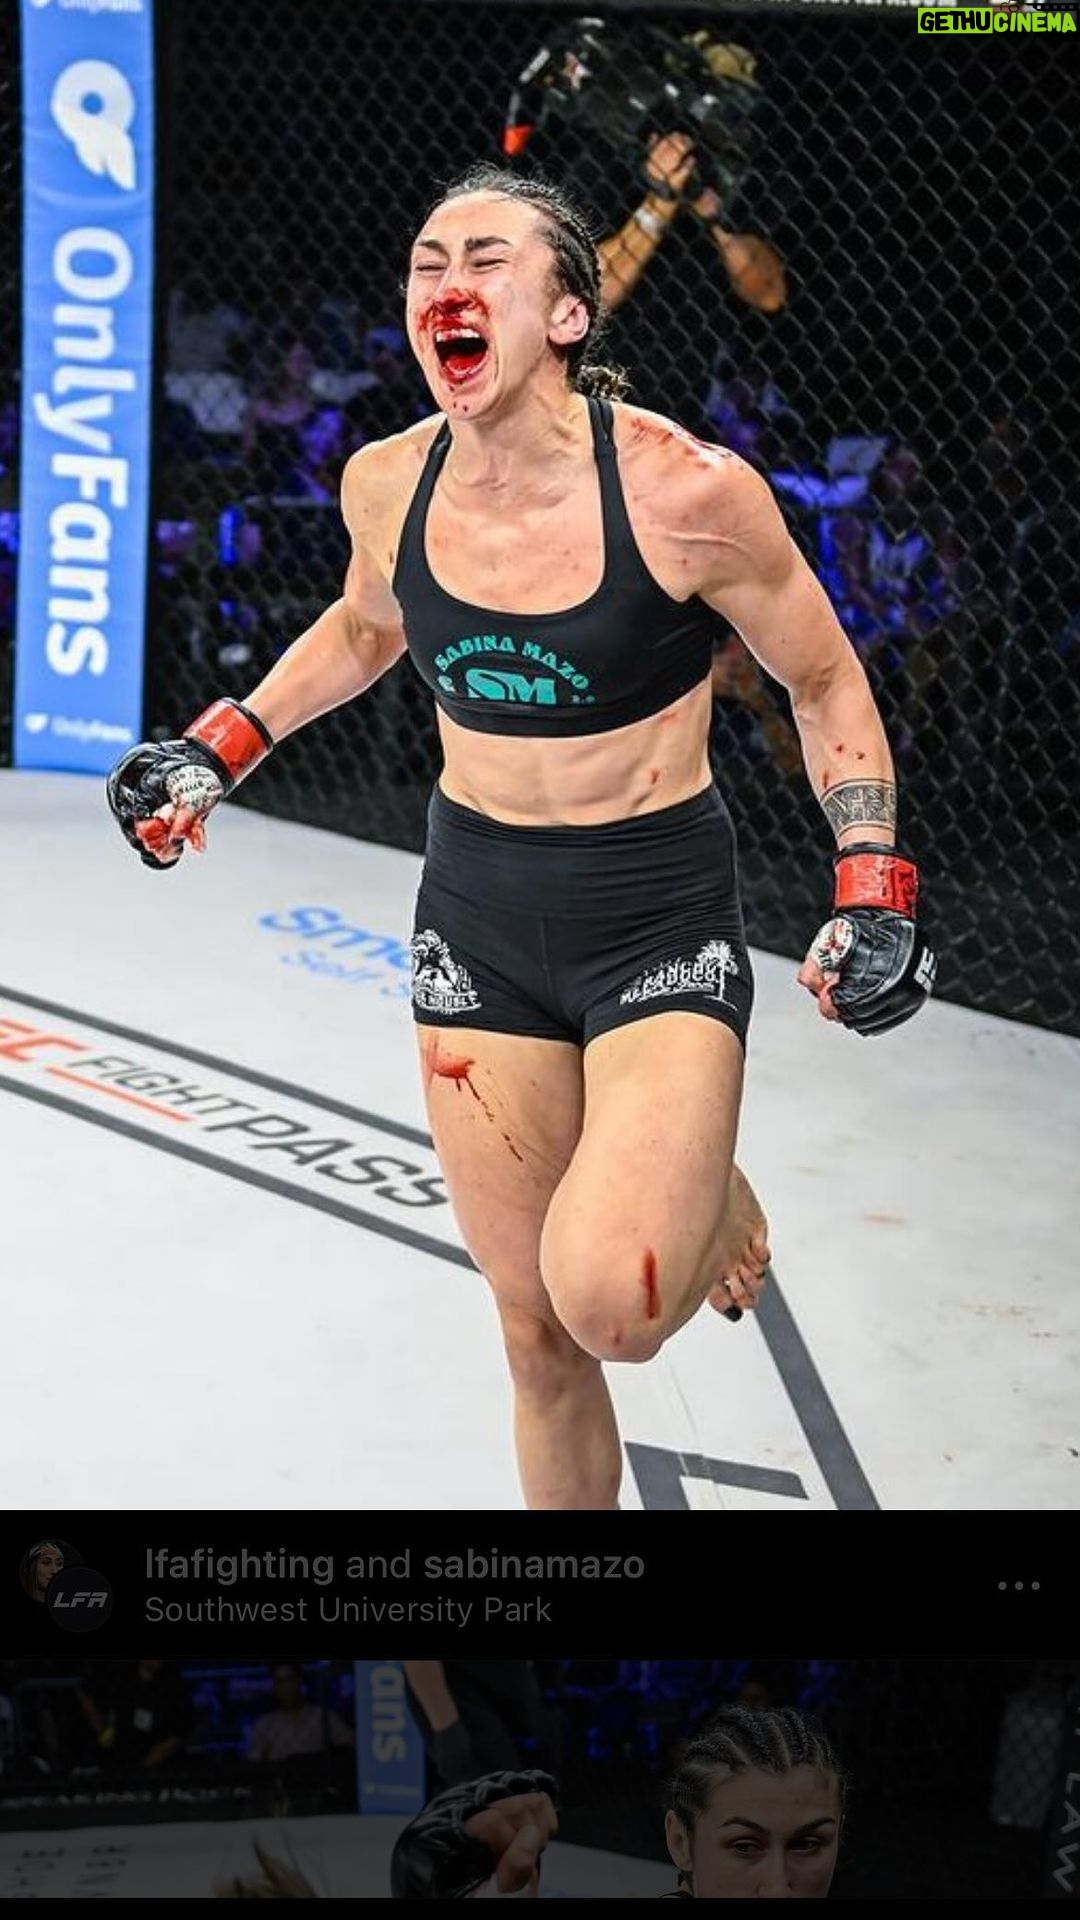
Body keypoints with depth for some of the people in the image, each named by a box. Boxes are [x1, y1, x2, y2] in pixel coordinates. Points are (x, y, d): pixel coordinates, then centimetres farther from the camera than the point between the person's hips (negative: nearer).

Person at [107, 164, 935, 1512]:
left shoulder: (685, 492, -18)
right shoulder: (388, 484, -4)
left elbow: (824, 684, -4)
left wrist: (873, 894, -11)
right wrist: (221, 750, 12)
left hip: (660, 912, -4)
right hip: (476, 910, 4)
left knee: (611, 1303, -22)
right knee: (536, 1333, 9)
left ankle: (712, 1200, 13)